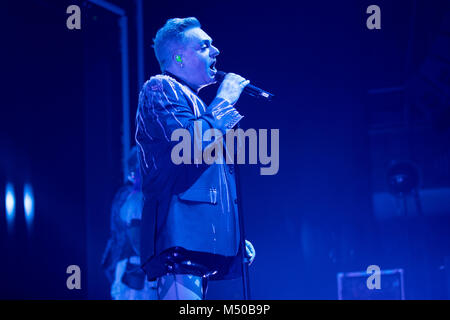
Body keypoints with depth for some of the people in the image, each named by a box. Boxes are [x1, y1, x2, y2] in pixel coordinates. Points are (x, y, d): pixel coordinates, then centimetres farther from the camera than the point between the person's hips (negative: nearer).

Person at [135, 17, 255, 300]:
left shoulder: (194, 102, 27)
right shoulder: (159, 89, -2)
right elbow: (193, 140, -19)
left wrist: (236, 238, 22)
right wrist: (223, 101, -3)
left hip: (201, 243, 10)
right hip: (182, 237, -10)